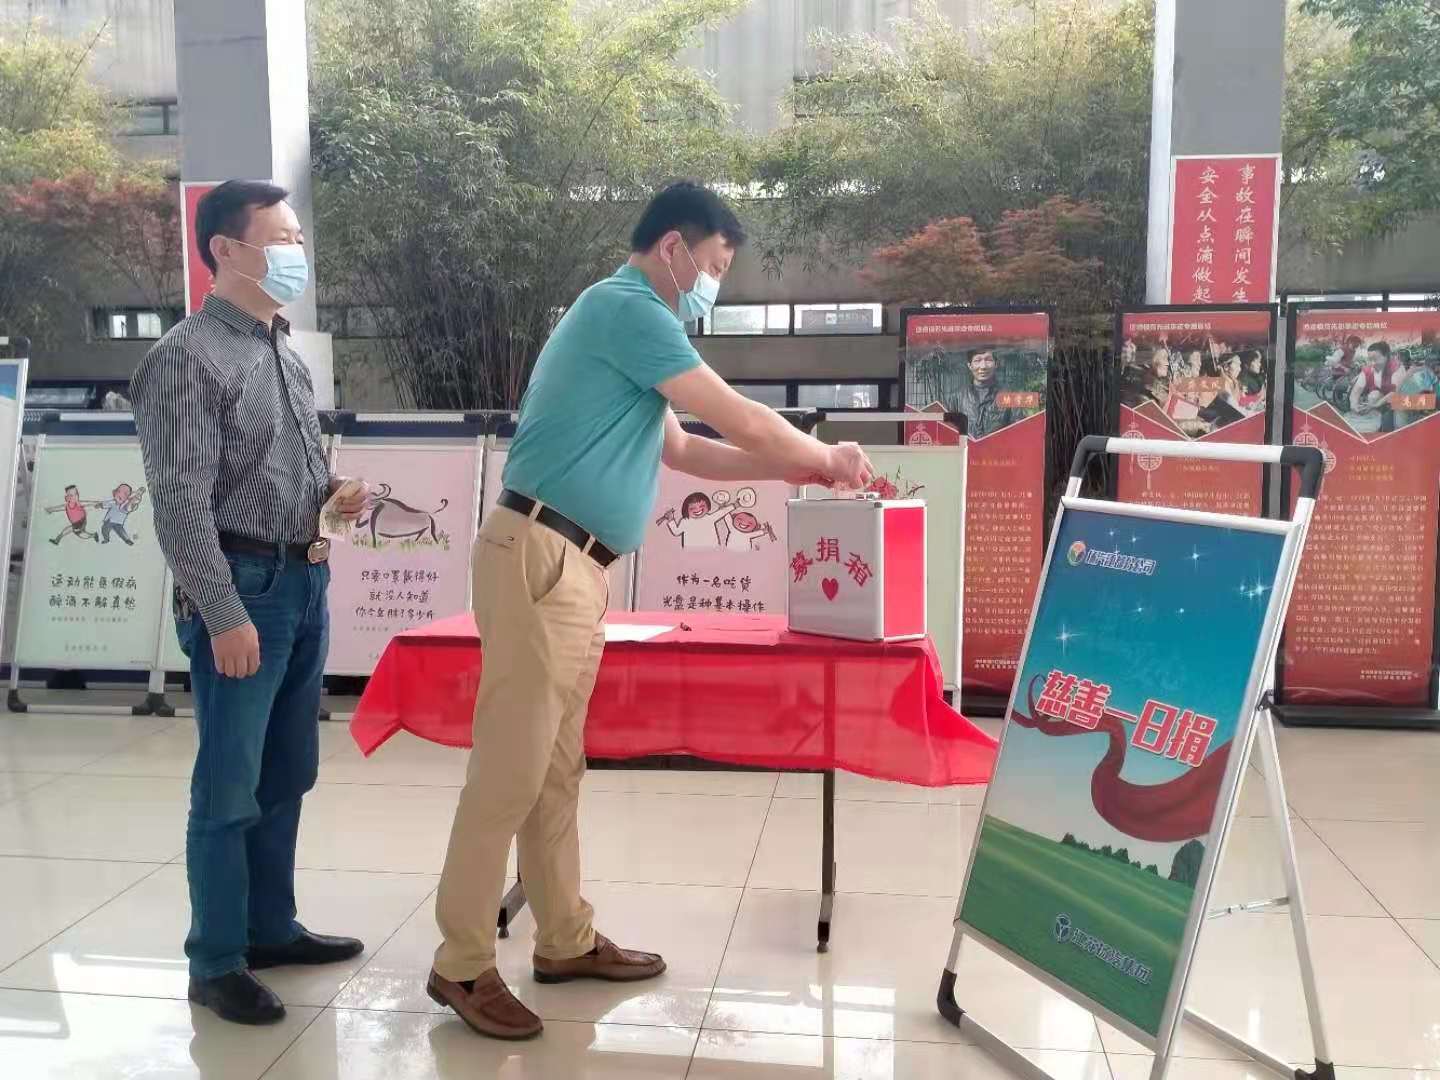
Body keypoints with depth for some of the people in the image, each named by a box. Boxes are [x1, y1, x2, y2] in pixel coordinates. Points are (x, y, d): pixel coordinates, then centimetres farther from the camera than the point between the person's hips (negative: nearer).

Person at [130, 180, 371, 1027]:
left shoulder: (286, 352, 14)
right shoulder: (188, 358, -11)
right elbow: (181, 502, -17)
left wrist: (335, 497, 6)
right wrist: (225, 614, -20)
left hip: (306, 583, 8)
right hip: (244, 586, -8)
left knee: (288, 774, 16)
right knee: (229, 786, 1)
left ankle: (272, 927, 31)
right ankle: (216, 962, 14)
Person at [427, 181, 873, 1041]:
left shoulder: (633, 326, 22)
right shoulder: (627, 308, -10)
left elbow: (681, 449, 28)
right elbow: (742, 421, -9)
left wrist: (796, 470, 23)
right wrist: (826, 459, 7)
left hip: (577, 566, 10)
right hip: (543, 558, -10)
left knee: (557, 766, 13)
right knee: (511, 766, -6)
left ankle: (567, 941, 23)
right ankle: (463, 965, 4)